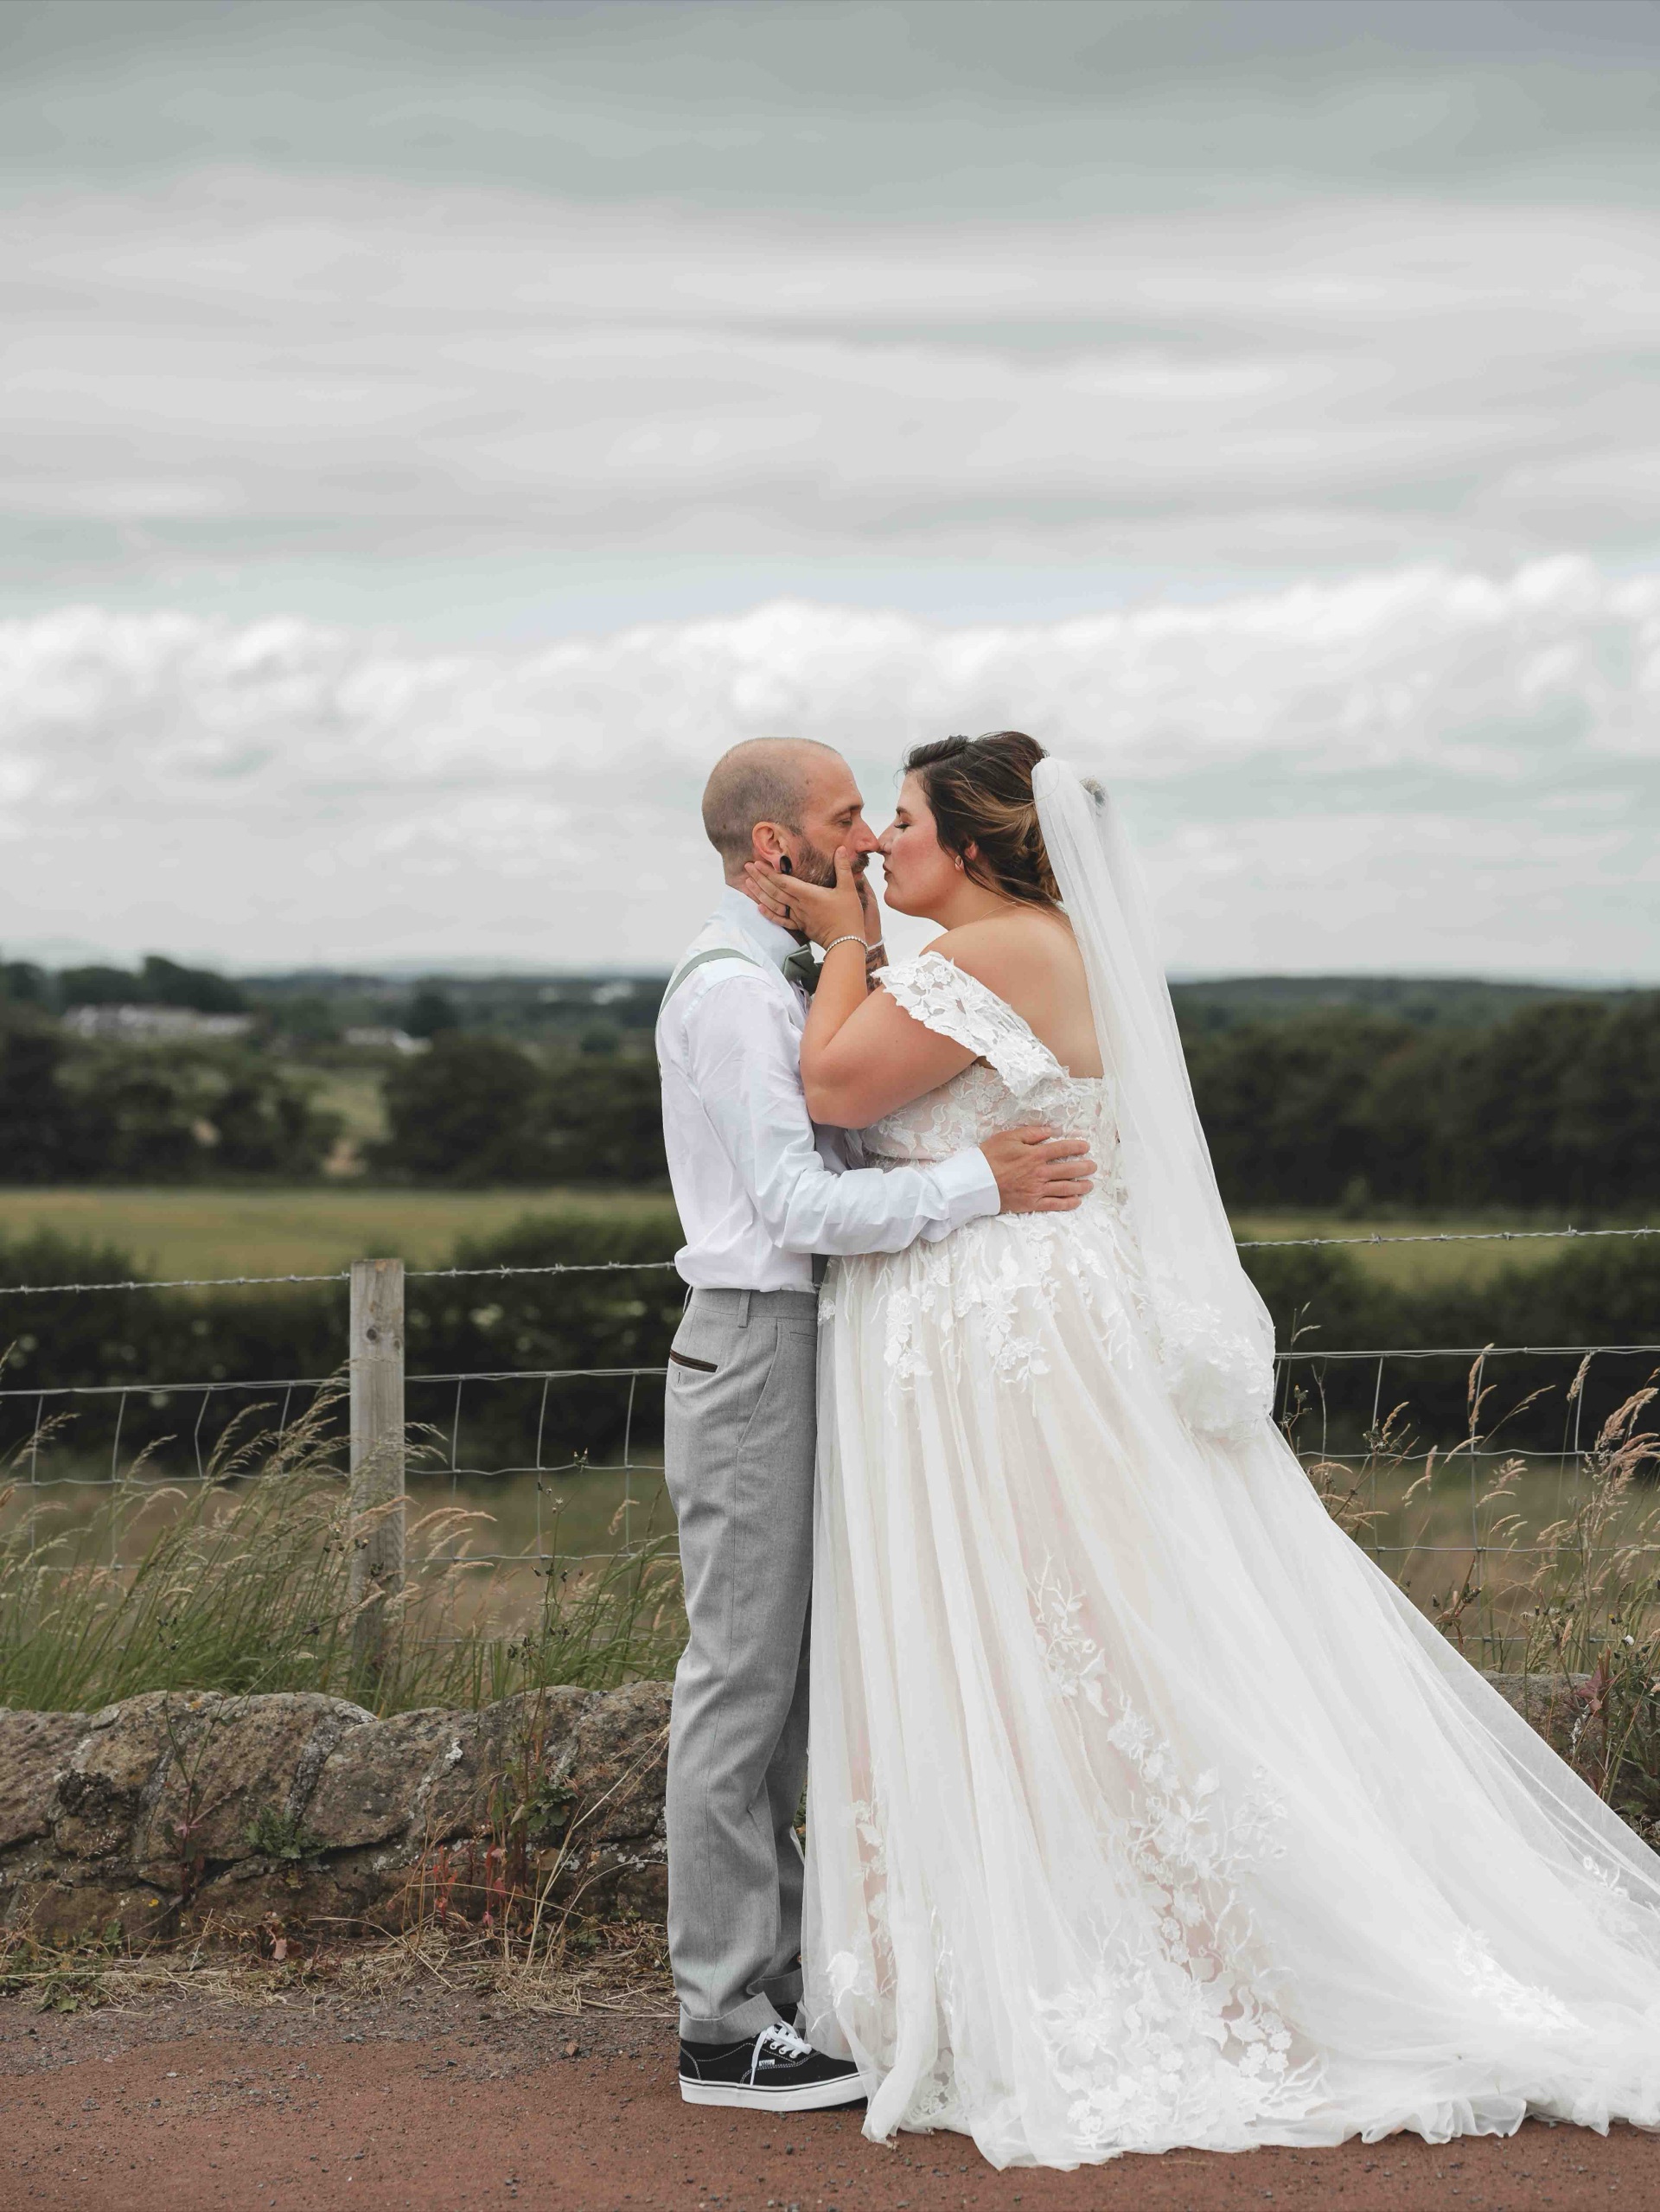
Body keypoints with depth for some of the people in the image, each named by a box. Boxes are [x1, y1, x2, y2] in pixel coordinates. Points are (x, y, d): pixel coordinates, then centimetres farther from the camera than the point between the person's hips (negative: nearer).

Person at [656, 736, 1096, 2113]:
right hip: (756, 1350, -10)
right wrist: (979, 1187, -24)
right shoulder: (728, 989, -14)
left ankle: (771, 1985, 20)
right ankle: (727, 2030, 0)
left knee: (782, 1685, 13)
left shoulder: (791, 982, 18)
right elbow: (797, 1202, -22)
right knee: (742, 1684, -6)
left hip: (807, 1353, 10)